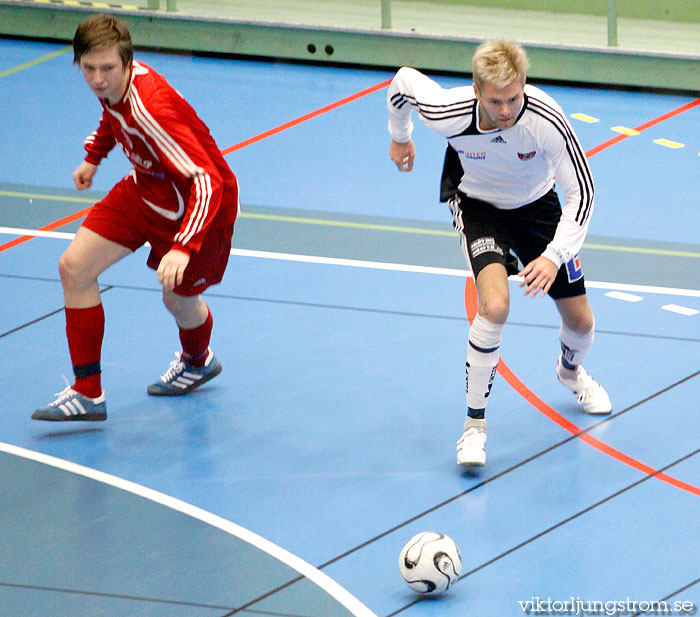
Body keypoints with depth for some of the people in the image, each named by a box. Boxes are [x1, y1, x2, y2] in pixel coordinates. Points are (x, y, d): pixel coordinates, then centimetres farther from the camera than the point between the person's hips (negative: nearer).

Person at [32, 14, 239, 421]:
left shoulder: (151, 110, -39)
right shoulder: (113, 86, -14)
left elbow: (206, 181, -44)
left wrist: (183, 249, -54)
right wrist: (93, 157, 23)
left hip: (198, 206, -8)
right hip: (145, 191, 8)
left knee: (179, 300, 11)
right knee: (74, 268, -2)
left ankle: (198, 361, 49)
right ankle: (88, 394, 5)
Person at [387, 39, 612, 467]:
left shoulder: (547, 120, -35)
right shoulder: (449, 115, -34)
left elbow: (581, 191, -25)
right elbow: (404, 81, -11)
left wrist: (554, 255, -36)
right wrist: (400, 136, 9)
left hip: (535, 204, 2)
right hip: (477, 203, -2)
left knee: (580, 321, 7)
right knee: (495, 305, -28)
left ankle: (571, 371, 46)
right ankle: (475, 424, -15)